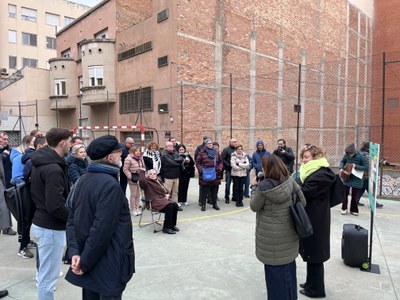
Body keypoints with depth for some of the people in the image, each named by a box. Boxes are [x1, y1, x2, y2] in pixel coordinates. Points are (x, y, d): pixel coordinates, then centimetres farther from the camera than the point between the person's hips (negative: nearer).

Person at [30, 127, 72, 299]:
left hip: (41, 222, 10)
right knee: (49, 275, 4)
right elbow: (55, 206, -28)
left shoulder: (40, 161, 7)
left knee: (46, 271, 24)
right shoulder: (53, 168, -24)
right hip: (51, 227, -10)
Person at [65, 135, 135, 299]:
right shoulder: (110, 184, -23)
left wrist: (74, 252, -2)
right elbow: (102, 229, -27)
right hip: (108, 265, -8)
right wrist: (85, 262, -16)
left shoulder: (83, 180, 5)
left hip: (89, 260, 8)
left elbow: (72, 220, 4)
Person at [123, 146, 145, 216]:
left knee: (138, 194, 12)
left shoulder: (140, 158, 10)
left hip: (140, 179, 7)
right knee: (133, 194, 0)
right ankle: (132, 209, 12)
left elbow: (143, 167, 19)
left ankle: (137, 208, 22)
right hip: (133, 179, -7)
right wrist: (131, 177, -17)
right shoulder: (128, 159, -13)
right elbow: (125, 169, -14)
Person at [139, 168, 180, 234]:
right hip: (155, 201, -7)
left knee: (175, 205, -19)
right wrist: (142, 171, -8)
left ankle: (172, 225, -4)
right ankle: (166, 227, -20)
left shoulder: (159, 181, 25)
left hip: (164, 199, 7)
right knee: (169, 206, -30)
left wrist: (168, 194, 4)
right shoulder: (147, 182, 4)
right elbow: (142, 180, -21)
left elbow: (166, 190, 26)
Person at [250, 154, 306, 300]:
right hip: (289, 233, 5)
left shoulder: (263, 186, -20)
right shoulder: (291, 182, -7)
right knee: (288, 267, 21)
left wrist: (254, 187, 2)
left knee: (275, 270, 11)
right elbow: (303, 202, 3)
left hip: (272, 237, -5)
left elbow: (254, 207, -6)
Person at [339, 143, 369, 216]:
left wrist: (356, 166, -24)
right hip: (347, 177, 2)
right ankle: (344, 208, 19)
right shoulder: (347, 155, -8)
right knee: (344, 193, 2)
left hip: (357, 180, -2)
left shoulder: (361, 157, -18)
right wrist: (341, 168, -9)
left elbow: (367, 167, -16)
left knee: (355, 196, 8)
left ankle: (354, 210, 26)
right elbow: (342, 161, 10)